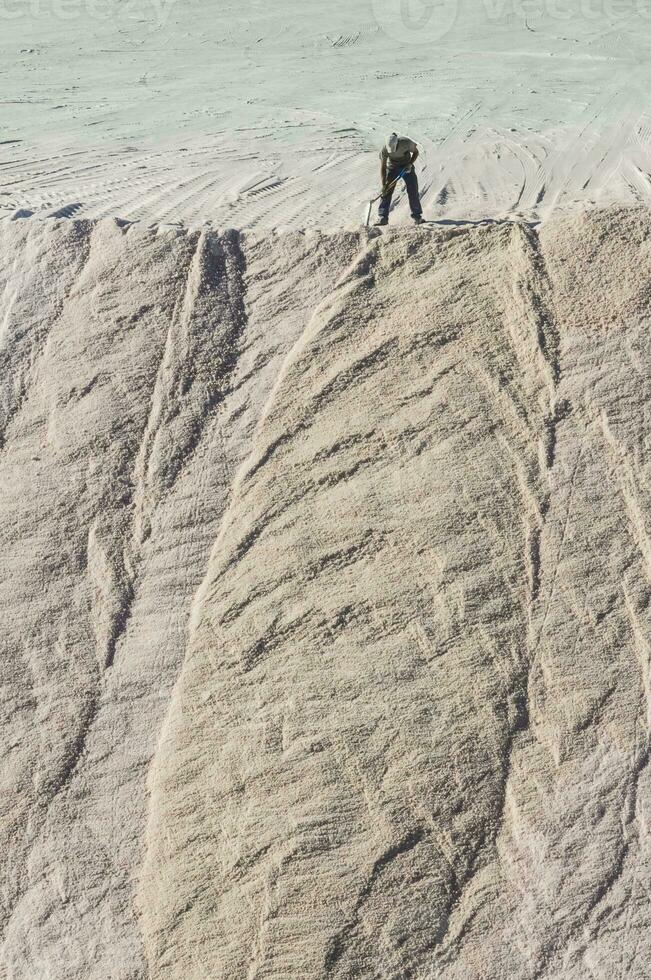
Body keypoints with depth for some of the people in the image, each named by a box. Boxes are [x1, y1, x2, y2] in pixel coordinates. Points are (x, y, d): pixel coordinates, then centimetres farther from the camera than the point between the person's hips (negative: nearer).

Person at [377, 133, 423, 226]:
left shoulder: (406, 142, -28)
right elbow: (382, 167, -17)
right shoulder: (384, 149, -26)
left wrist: (410, 164, -23)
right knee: (386, 192, -9)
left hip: (407, 167, 0)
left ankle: (417, 216, 7)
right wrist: (383, 185, -21)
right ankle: (383, 217, -6)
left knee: (413, 191, -4)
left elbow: (416, 152, -8)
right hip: (392, 168, 0)